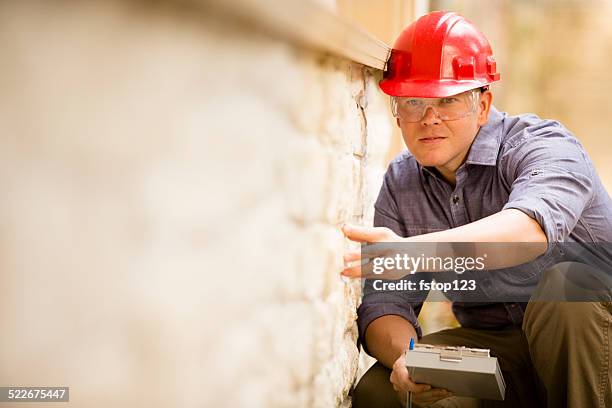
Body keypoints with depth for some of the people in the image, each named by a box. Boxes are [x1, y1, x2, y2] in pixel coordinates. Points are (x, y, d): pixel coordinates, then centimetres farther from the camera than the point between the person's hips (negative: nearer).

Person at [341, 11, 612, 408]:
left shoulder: (543, 144, -15)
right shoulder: (400, 186, 2)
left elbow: (531, 228, -40)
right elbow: (384, 301, -6)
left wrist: (413, 251, -56)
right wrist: (402, 355, -30)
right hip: (494, 347, 3)